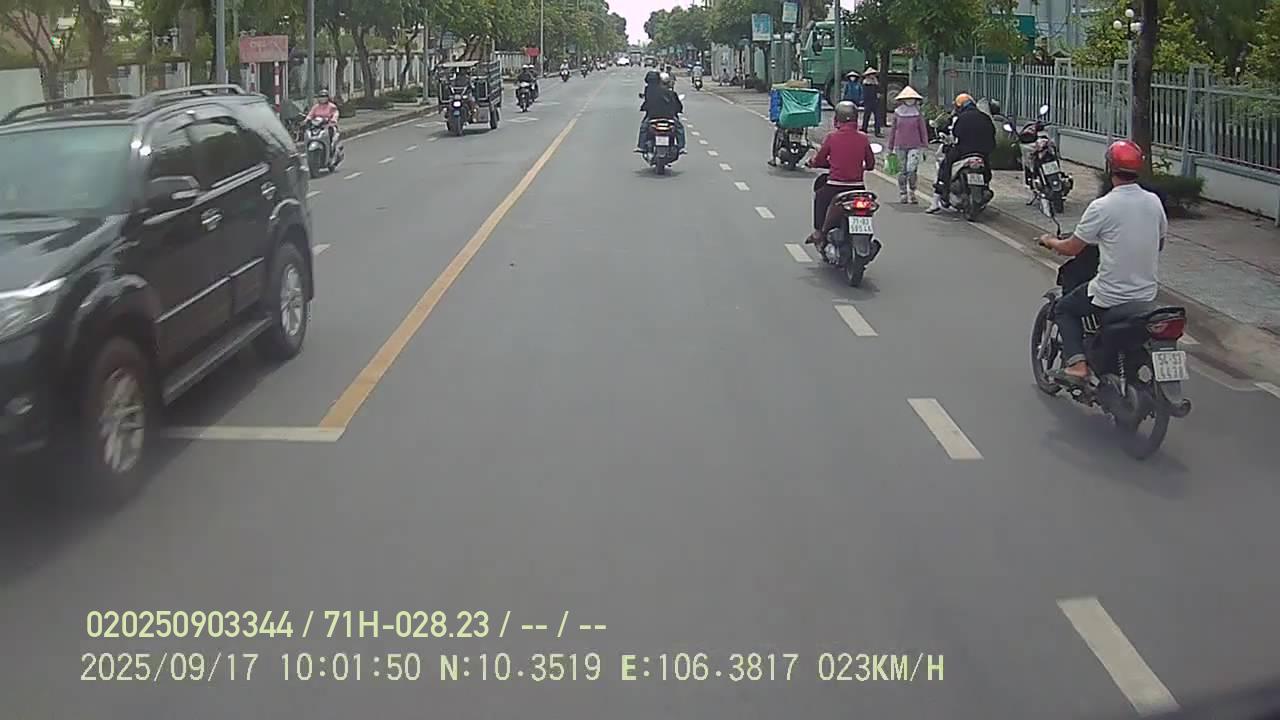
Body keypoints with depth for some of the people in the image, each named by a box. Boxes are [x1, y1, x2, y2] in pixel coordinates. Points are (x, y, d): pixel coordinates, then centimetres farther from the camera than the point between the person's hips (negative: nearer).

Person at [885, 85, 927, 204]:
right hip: (900, 147, 2)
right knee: (902, 171, 6)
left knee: (911, 170, -14)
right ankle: (902, 194, 15)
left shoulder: (918, 114, 3)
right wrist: (890, 147, 12)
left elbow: (923, 131, 7)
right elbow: (893, 130, 12)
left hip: (915, 146, -2)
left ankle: (912, 193, -1)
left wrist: (924, 146, 4)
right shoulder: (897, 113, 6)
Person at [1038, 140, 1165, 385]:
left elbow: (1072, 248, -10)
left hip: (1110, 295, -6)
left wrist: (1050, 241, 10)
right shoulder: (1154, 202, -1)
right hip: (1148, 294, 6)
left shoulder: (1102, 207, -18)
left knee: (1063, 309, 18)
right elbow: (1159, 243, 14)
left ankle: (1076, 363, 2)